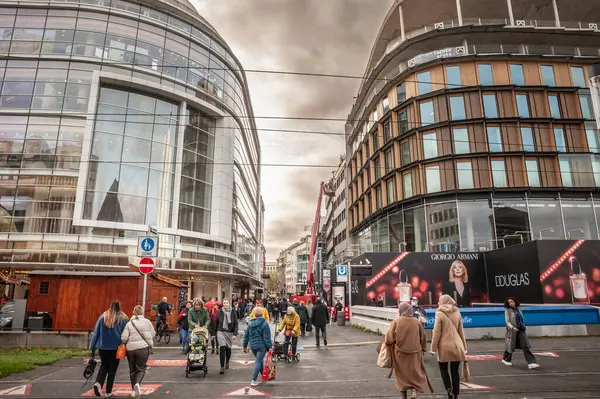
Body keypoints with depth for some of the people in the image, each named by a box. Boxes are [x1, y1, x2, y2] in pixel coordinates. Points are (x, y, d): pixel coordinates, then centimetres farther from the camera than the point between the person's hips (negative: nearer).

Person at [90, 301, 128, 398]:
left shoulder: (102, 317, -3)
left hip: (102, 347, 2)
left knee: (104, 366, 21)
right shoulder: (123, 319, -8)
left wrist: (93, 348, 7)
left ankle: (98, 383, -3)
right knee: (112, 369, 12)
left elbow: (96, 333, 0)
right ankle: (108, 392, 16)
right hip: (115, 348, -2)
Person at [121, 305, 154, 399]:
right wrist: (150, 343, 23)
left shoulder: (129, 324, 0)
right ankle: (137, 384, -17)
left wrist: (127, 343, 15)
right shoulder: (147, 322, 1)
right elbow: (153, 335, 5)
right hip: (143, 348, -1)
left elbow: (123, 338, -6)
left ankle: (134, 390, 22)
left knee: (132, 370, 17)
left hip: (131, 348, 1)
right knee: (141, 368, 8)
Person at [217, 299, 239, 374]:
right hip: (221, 332, 0)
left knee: (228, 348, 13)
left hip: (230, 332, 0)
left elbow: (236, 324, -6)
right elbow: (216, 323, 7)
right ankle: (222, 367, -6)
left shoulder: (233, 312, -5)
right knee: (222, 348, -14)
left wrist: (235, 334, -15)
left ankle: (227, 362, 40)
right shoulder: (220, 312, -1)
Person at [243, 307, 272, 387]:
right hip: (261, 346, -5)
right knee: (258, 361, 0)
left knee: (260, 359, 23)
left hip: (252, 346, 5)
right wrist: (269, 347, -7)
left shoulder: (250, 323, 4)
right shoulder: (264, 324, -12)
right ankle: (254, 380, -3)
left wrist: (245, 346, 17)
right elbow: (267, 337, -13)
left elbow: (246, 335, 9)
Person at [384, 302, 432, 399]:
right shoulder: (417, 322, -3)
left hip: (400, 353, -1)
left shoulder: (396, 321, -11)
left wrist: (387, 341, 11)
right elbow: (423, 338, 6)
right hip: (414, 353, 1)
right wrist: (423, 350, 20)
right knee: (415, 373, 13)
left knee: (402, 374, 15)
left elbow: (389, 338, -11)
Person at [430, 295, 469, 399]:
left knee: (443, 369, 13)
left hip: (444, 346, -3)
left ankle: (449, 390, -5)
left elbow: (437, 332, -9)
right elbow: (461, 332, 10)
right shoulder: (457, 313, 5)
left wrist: (433, 348, -3)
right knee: (455, 371, 13)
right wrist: (464, 347, 18)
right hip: (457, 346, 4)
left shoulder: (440, 313, -7)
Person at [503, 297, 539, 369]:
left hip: (521, 330, 4)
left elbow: (522, 319, 19)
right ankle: (506, 359, 30)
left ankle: (531, 363, -10)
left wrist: (523, 327, 18)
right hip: (512, 330, -4)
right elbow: (507, 321, -12)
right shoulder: (508, 311, -7)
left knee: (526, 346, -7)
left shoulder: (519, 309, 7)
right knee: (511, 345, 9)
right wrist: (513, 327, -27)